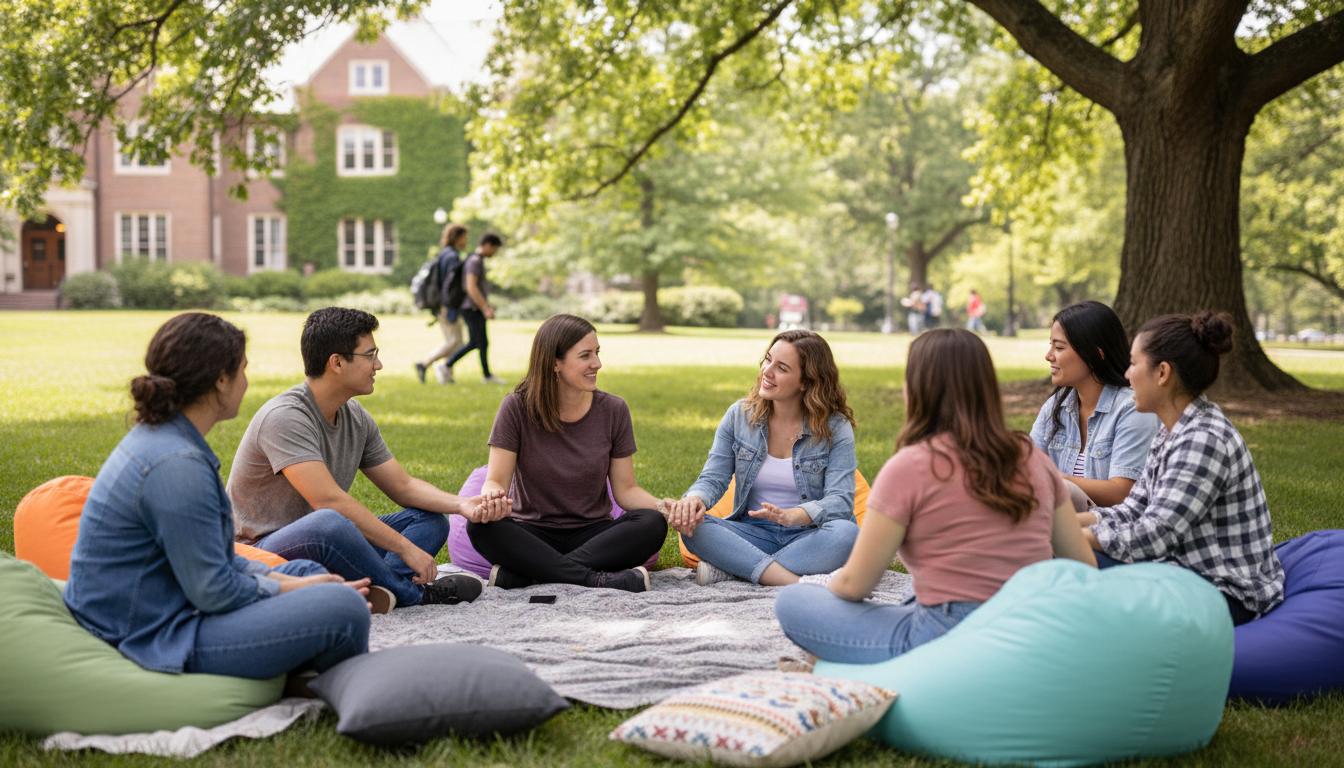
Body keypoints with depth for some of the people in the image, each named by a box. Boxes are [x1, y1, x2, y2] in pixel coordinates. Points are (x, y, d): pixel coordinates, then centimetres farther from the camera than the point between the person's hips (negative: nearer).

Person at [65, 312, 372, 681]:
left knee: (306, 571, 20)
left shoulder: (157, 439, 9)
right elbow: (214, 592, -20)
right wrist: (290, 589, -5)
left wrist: (286, 580, 6)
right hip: (156, 642, -11)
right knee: (344, 609, -19)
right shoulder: (176, 464, -23)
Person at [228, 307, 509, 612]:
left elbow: (402, 485, 10)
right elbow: (328, 500, -29)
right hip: (263, 552, -9)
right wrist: (406, 549, -26)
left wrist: (461, 505, -9)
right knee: (328, 524, -40)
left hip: (323, 547, 9)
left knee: (432, 519, 1)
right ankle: (412, 592, -16)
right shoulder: (285, 417, -21)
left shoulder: (356, 417, 7)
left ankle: (380, 592, -29)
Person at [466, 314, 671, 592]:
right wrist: (491, 499, -34)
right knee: (481, 527, -33)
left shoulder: (613, 410, -1)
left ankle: (527, 573, -31)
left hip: (592, 533, 2)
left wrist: (659, 505, -22)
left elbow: (625, 489, 0)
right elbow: (496, 481, -8)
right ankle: (598, 579, -33)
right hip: (532, 533, -2)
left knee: (651, 524, -28)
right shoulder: (518, 407, -6)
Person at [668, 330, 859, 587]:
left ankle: (730, 569, -30)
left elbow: (840, 499, -17)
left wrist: (791, 516, -37)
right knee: (693, 527, -26)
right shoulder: (739, 415, 4)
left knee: (846, 533, -36)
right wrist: (695, 498, -26)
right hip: (754, 533, 2)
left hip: (808, 536, -2)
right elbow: (713, 478, 0)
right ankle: (798, 583, -36)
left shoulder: (836, 428, -6)